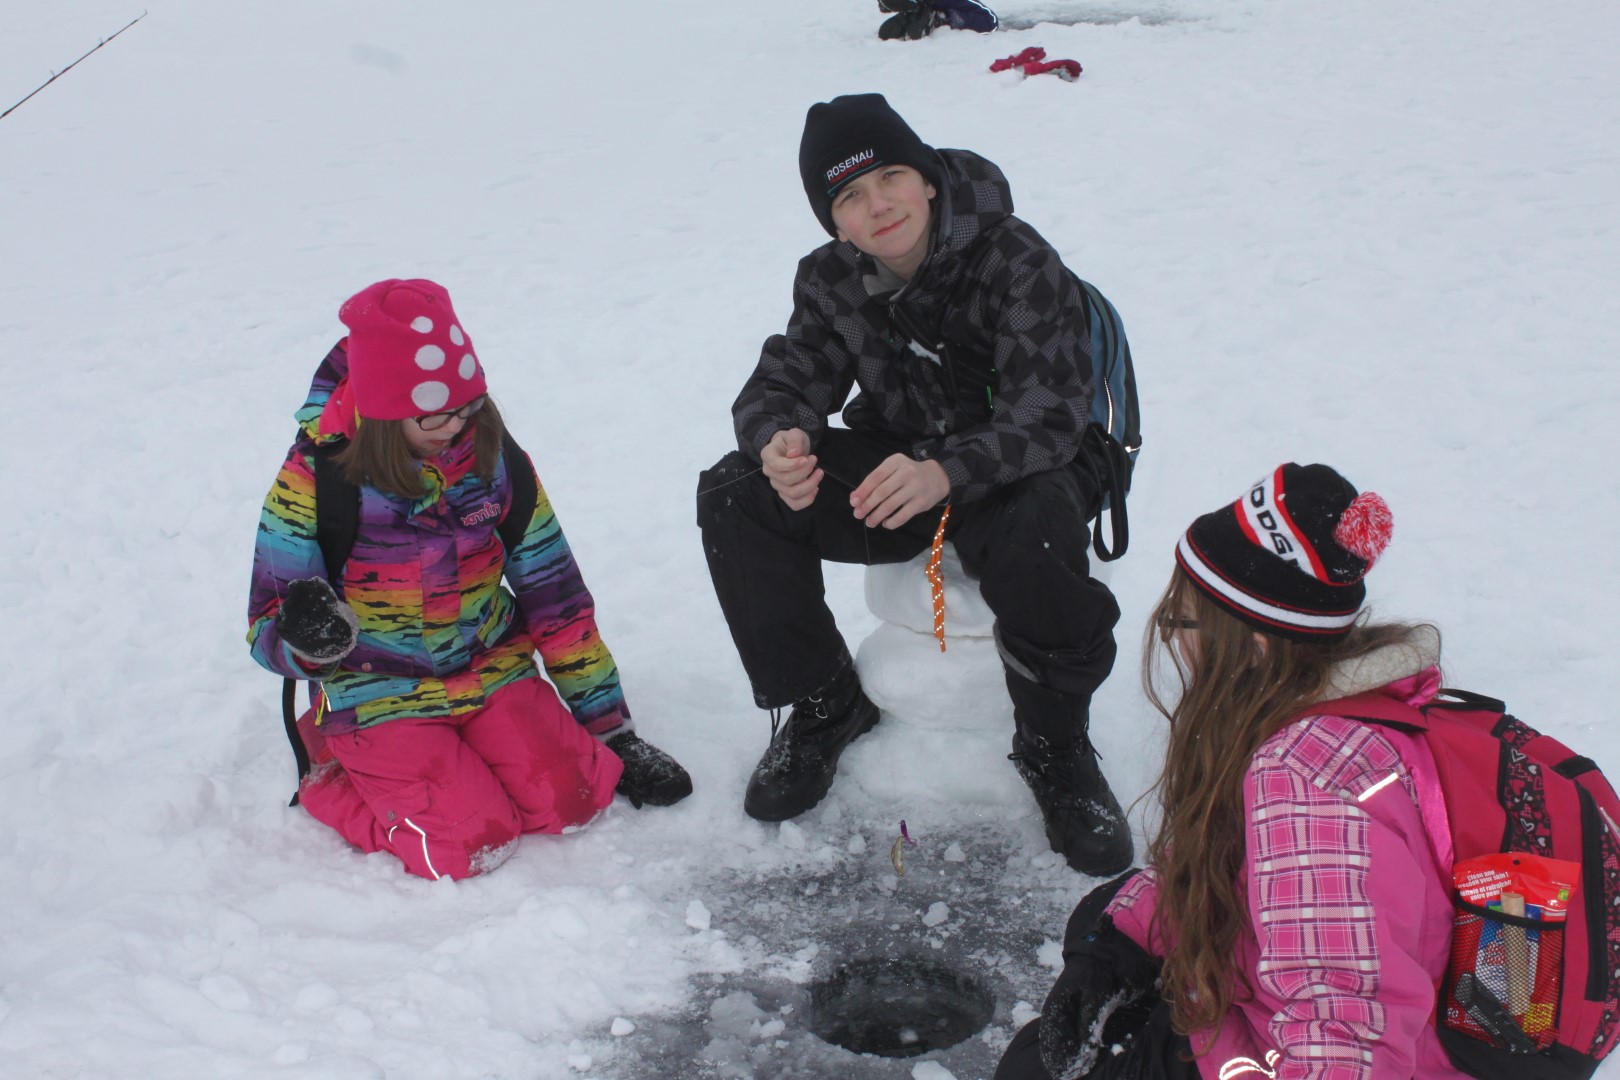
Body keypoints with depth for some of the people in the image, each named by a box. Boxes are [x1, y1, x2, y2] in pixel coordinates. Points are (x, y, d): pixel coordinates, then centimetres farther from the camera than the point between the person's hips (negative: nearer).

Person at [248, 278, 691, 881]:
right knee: (468, 845, -20)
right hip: (380, 700, -3)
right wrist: (307, 639, -36)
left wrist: (612, 727, 6)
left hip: (493, 671, 4)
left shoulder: (492, 457, -3)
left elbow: (555, 595, 5)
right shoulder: (313, 481, -14)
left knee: (569, 802, -15)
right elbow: (266, 631, -9)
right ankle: (333, 778, 8)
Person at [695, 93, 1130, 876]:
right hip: (892, 464, 5)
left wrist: (947, 473, -48)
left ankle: (1055, 746, -11)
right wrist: (777, 440, -31)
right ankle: (822, 708, 3)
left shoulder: (1016, 260, -22)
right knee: (735, 498, -16)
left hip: (1020, 469, -4)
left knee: (1035, 527, -40)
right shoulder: (829, 281, -5)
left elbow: (1050, 407, -29)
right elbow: (786, 379, -3)